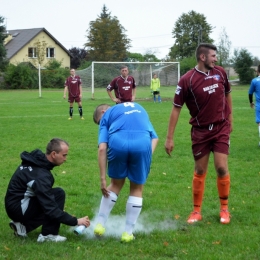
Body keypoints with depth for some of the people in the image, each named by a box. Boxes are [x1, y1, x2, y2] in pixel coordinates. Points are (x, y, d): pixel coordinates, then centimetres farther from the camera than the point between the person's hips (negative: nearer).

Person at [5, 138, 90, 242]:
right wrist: (75, 221, -21)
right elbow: (50, 209, -26)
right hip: (19, 209, -9)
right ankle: (48, 235, -11)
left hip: (14, 203, 9)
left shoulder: (36, 159, 1)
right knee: (59, 194, -16)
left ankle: (22, 225, 11)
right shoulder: (40, 176, -27)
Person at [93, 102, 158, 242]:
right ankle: (128, 233, 21)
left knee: (116, 184, 24)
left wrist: (103, 179, 12)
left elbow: (102, 148, 11)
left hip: (117, 142, -1)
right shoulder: (139, 108, 37)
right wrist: (147, 158, 16)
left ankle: (100, 224, 28)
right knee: (137, 189, 19)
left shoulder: (106, 115, 26)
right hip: (143, 143, 1)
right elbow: (154, 137, 25)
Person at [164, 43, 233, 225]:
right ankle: (197, 211, 18)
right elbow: (176, 108, -9)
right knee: (200, 171, 4)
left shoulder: (220, 73, -2)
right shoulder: (187, 80, -13)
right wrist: (170, 138, -10)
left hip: (221, 128, 2)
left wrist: (230, 119, 16)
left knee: (221, 167, -6)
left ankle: (224, 208, 12)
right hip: (200, 131, -2)